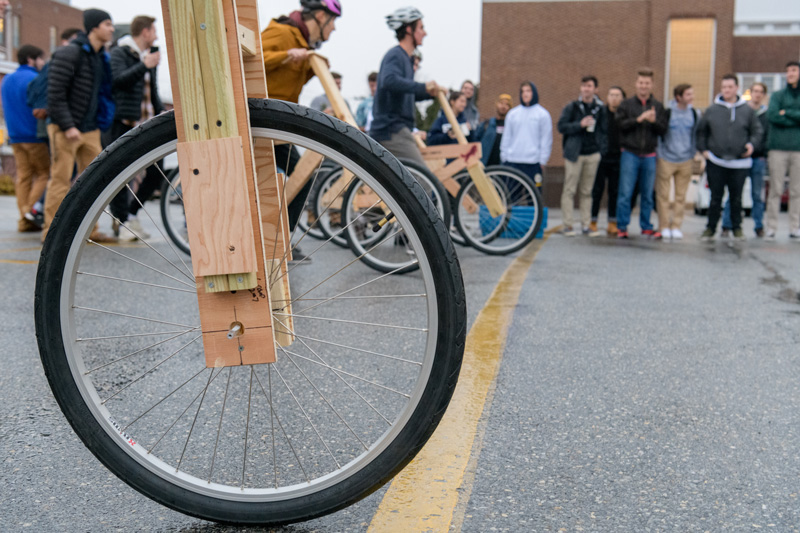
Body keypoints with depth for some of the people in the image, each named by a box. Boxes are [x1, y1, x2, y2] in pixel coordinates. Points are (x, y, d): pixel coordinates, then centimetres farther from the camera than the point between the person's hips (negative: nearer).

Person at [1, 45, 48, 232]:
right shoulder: (34, 79, -11)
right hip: (34, 136, -7)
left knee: (23, 176, 6)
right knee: (43, 173, 3)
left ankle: (24, 220, 4)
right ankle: (30, 208, -9)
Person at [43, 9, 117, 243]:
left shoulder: (101, 57, 13)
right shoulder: (69, 54, -12)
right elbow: (55, 94, -16)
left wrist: (101, 123, 13)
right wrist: (67, 126, -20)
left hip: (90, 129, 8)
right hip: (65, 129, -8)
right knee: (61, 179, -4)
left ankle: (89, 229, 16)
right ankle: (51, 230, 4)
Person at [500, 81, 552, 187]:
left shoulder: (542, 114, 3)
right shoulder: (512, 113, 11)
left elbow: (546, 139, 2)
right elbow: (506, 137, 13)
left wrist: (543, 160, -3)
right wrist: (504, 156, 8)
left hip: (533, 161, -3)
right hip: (512, 161, 3)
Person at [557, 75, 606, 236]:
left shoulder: (600, 109, 10)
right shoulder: (572, 107, 3)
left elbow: (604, 131, 14)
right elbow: (561, 126, -3)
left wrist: (602, 149, 3)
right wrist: (580, 125, -15)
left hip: (593, 155, 2)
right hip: (574, 154, -2)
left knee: (587, 192, 6)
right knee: (569, 190, -4)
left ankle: (586, 224, 10)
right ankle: (567, 225, -1)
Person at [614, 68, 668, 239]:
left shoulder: (658, 106, 9)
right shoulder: (627, 104, 5)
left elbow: (663, 130, 1)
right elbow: (620, 124, -9)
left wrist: (654, 121, -18)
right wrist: (638, 119, -20)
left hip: (649, 156, 2)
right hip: (630, 154, -2)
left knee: (647, 194, 8)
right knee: (625, 193, -4)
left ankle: (646, 227, 16)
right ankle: (622, 227, 3)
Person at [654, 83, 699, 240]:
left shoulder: (694, 114, 6)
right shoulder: (667, 112, -7)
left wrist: (693, 151, 14)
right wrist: (659, 152, -2)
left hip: (686, 161, 3)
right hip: (666, 159, -3)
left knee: (681, 196, 5)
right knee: (663, 195, -1)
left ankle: (676, 227, 12)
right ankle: (664, 227, 8)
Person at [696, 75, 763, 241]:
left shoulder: (747, 110, 4)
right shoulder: (712, 110, 4)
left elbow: (757, 131, 10)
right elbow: (701, 131, 12)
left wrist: (752, 144, -8)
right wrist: (703, 149, 1)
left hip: (740, 163, 0)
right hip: (716, 162, 0)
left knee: (736, 198, 8)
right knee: (716, 198, 3)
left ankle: (737, 227, 22)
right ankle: (711, 228, 14)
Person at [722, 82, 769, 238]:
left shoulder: (767, 114, 8)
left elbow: (768, 137, 10)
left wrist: (764, 155, 0)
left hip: (758, 159, 1)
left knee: (757, 194, 5)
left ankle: (759, 227, 13)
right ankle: (726, 226, 5)